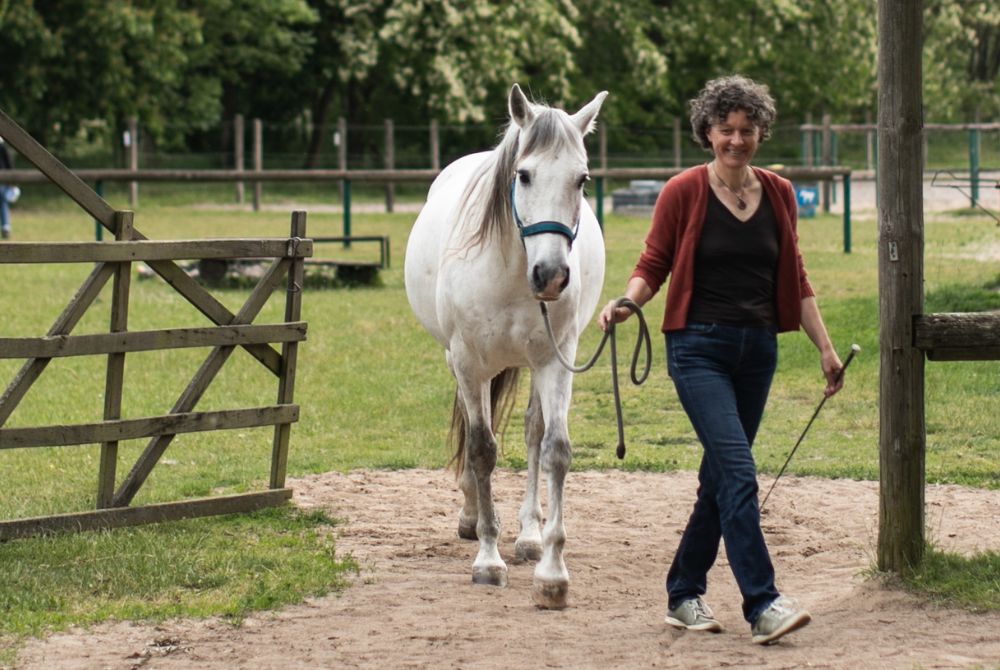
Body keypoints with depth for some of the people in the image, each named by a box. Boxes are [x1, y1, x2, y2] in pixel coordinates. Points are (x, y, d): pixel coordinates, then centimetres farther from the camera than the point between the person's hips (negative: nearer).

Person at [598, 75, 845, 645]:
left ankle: (685, 594, 23)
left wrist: (826, 349, 10)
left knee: (720, 476, 11)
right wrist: (627, 303, -22)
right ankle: (762, 605, -20)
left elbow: (795, 279, 13)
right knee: (739, 472, -17)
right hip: (700, 347, -5)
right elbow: (653, 266, -1)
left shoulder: (778, 194, 8)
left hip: (757, 350, 5)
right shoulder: (683, 193, -5)